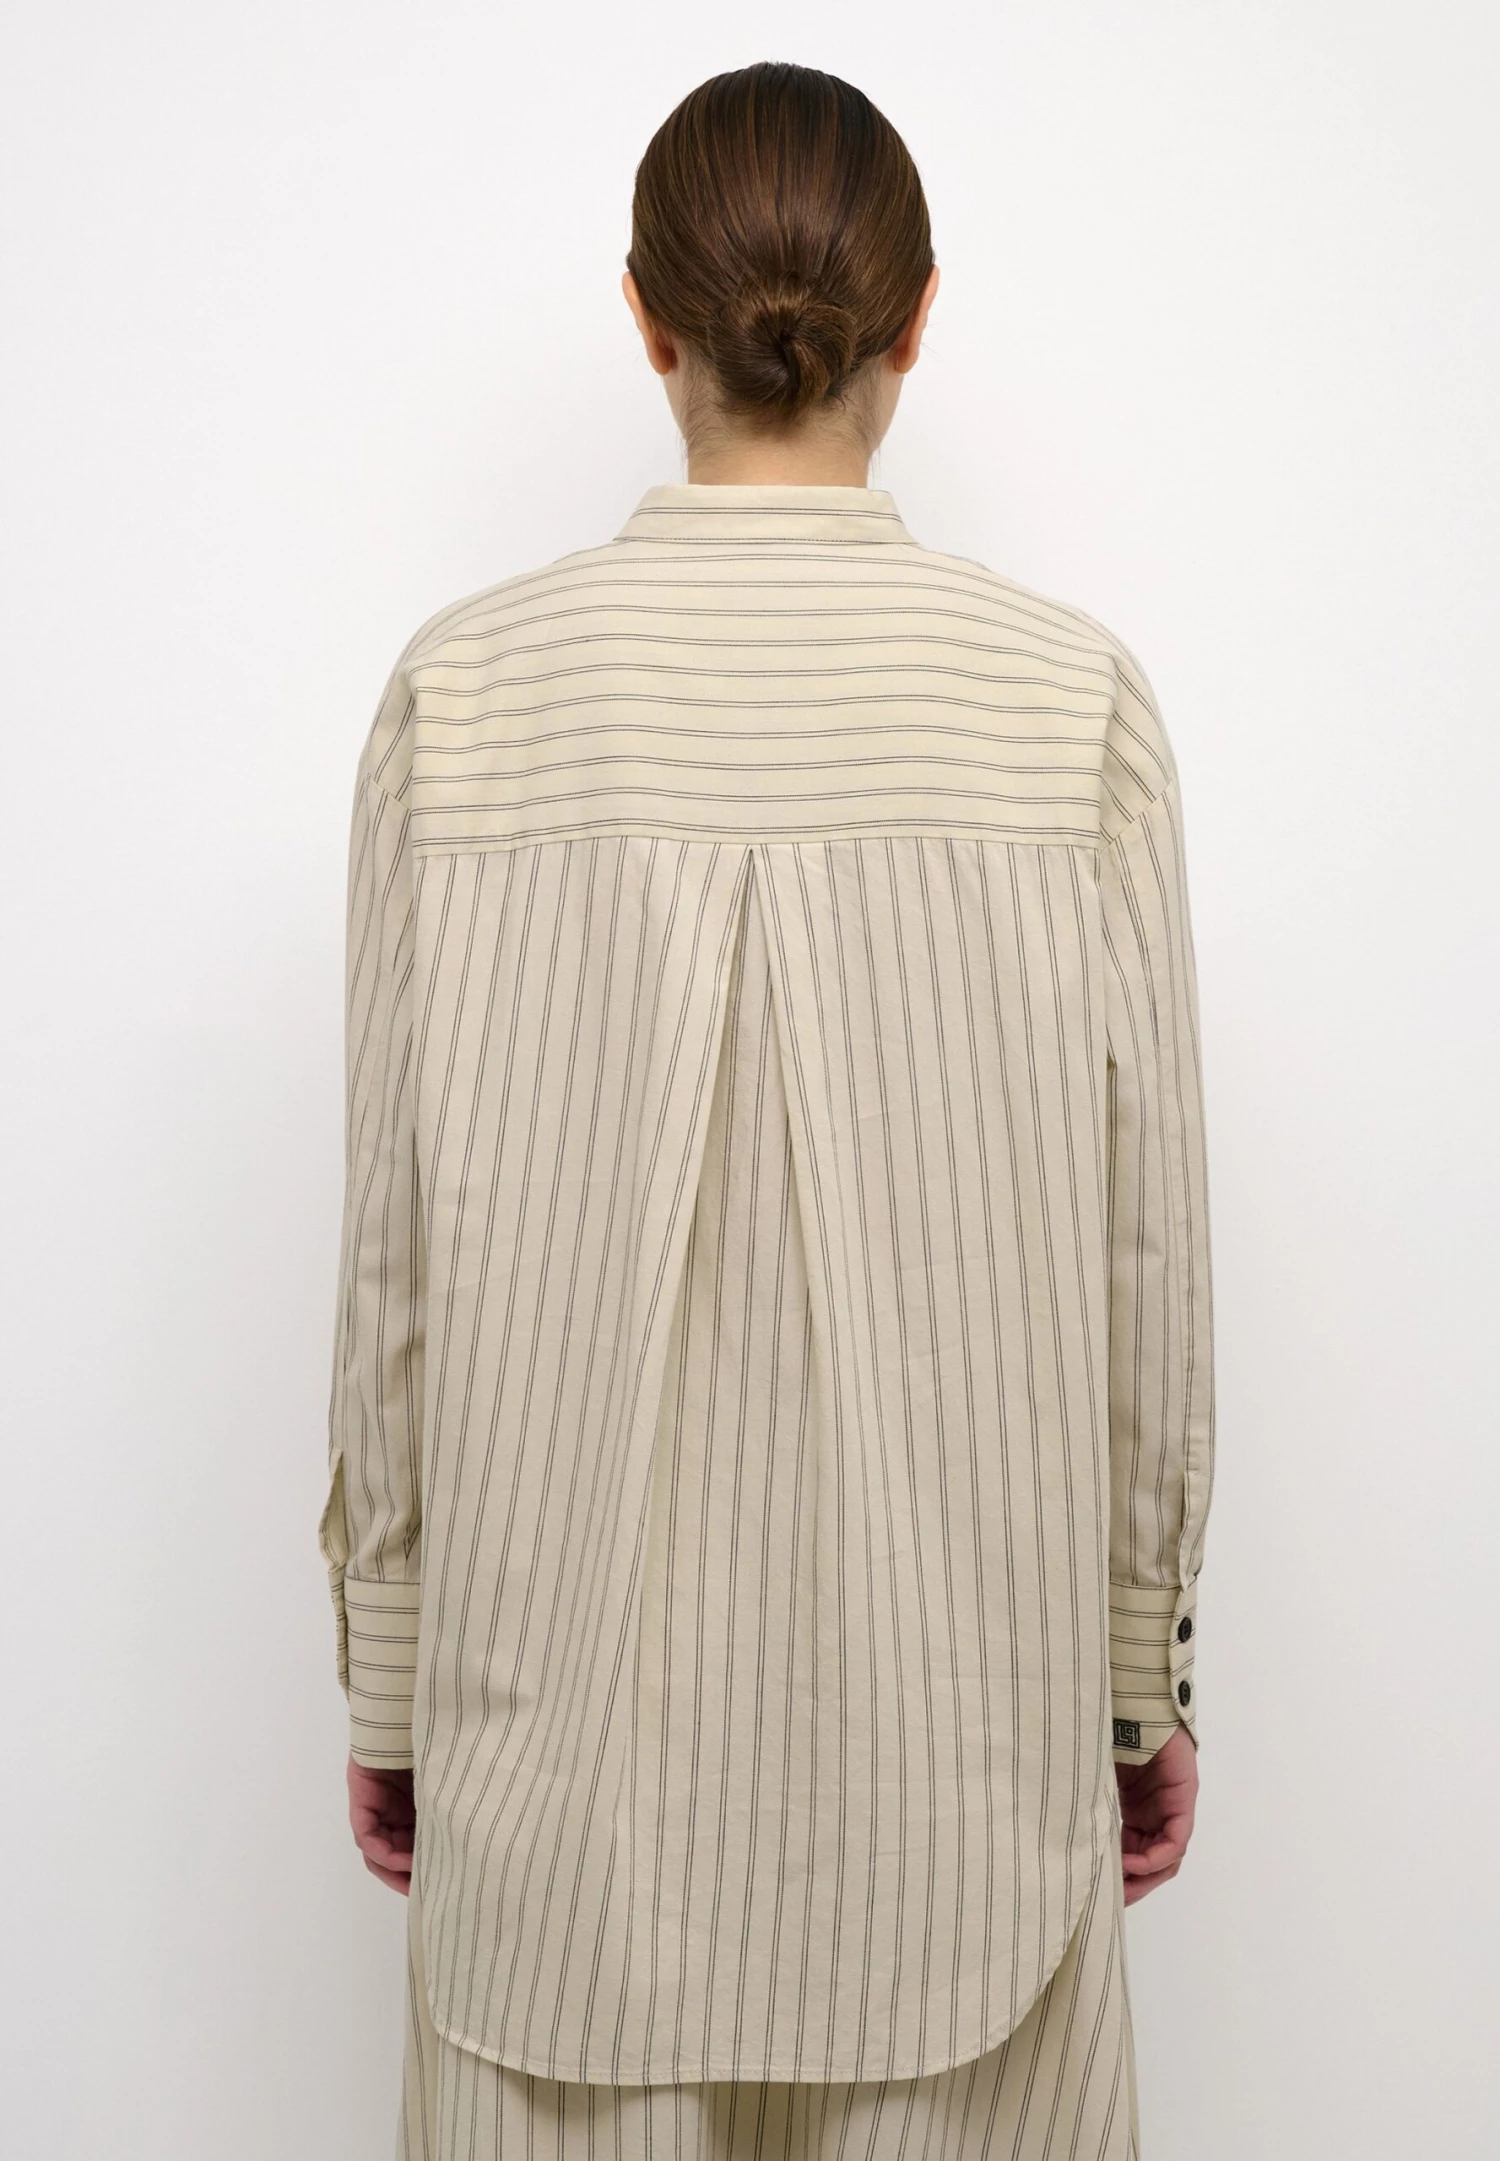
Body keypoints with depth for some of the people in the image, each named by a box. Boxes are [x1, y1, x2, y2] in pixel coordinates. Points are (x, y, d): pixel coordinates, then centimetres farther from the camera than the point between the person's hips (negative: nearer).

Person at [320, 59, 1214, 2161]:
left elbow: (401, 1244, -4)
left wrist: (391, 1678, 9)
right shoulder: (1069, 701, -8)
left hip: (576, 1676, 1)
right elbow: (1141, 1245, -4)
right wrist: (1146, 1674, 9)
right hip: (956, 1667, 0)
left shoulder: (466, 695, -8)